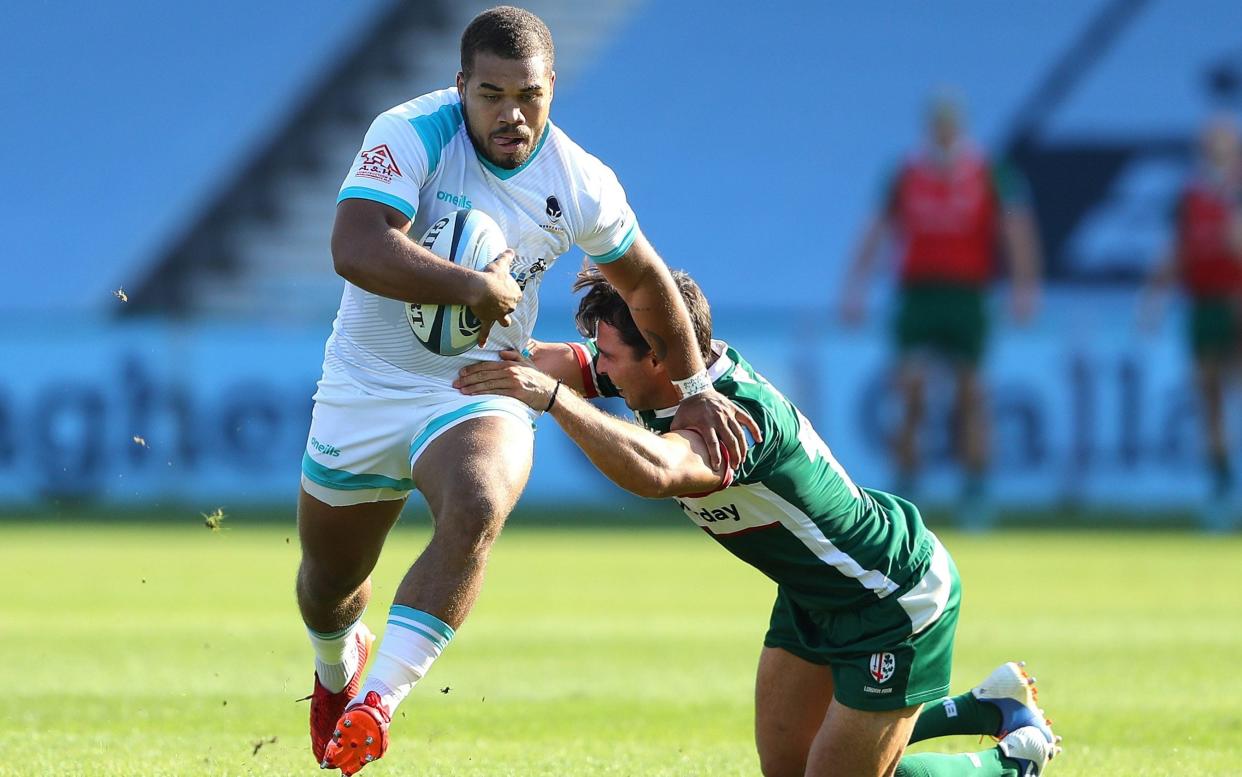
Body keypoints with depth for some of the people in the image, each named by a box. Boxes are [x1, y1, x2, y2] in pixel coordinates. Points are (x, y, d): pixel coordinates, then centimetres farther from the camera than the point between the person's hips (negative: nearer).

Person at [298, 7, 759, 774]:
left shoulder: (582, 185, -8)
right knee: (329, 581, 14)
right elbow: (356, 248, -34)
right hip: (365, 388, 0)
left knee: (475, 514, -33)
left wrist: (694, 389, 18)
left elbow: (645, 281, 11)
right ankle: (338, 666, 52)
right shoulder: (412, 135, -19)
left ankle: (375, 704, -34)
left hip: (480, 393, 0)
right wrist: (474, 288, -38)